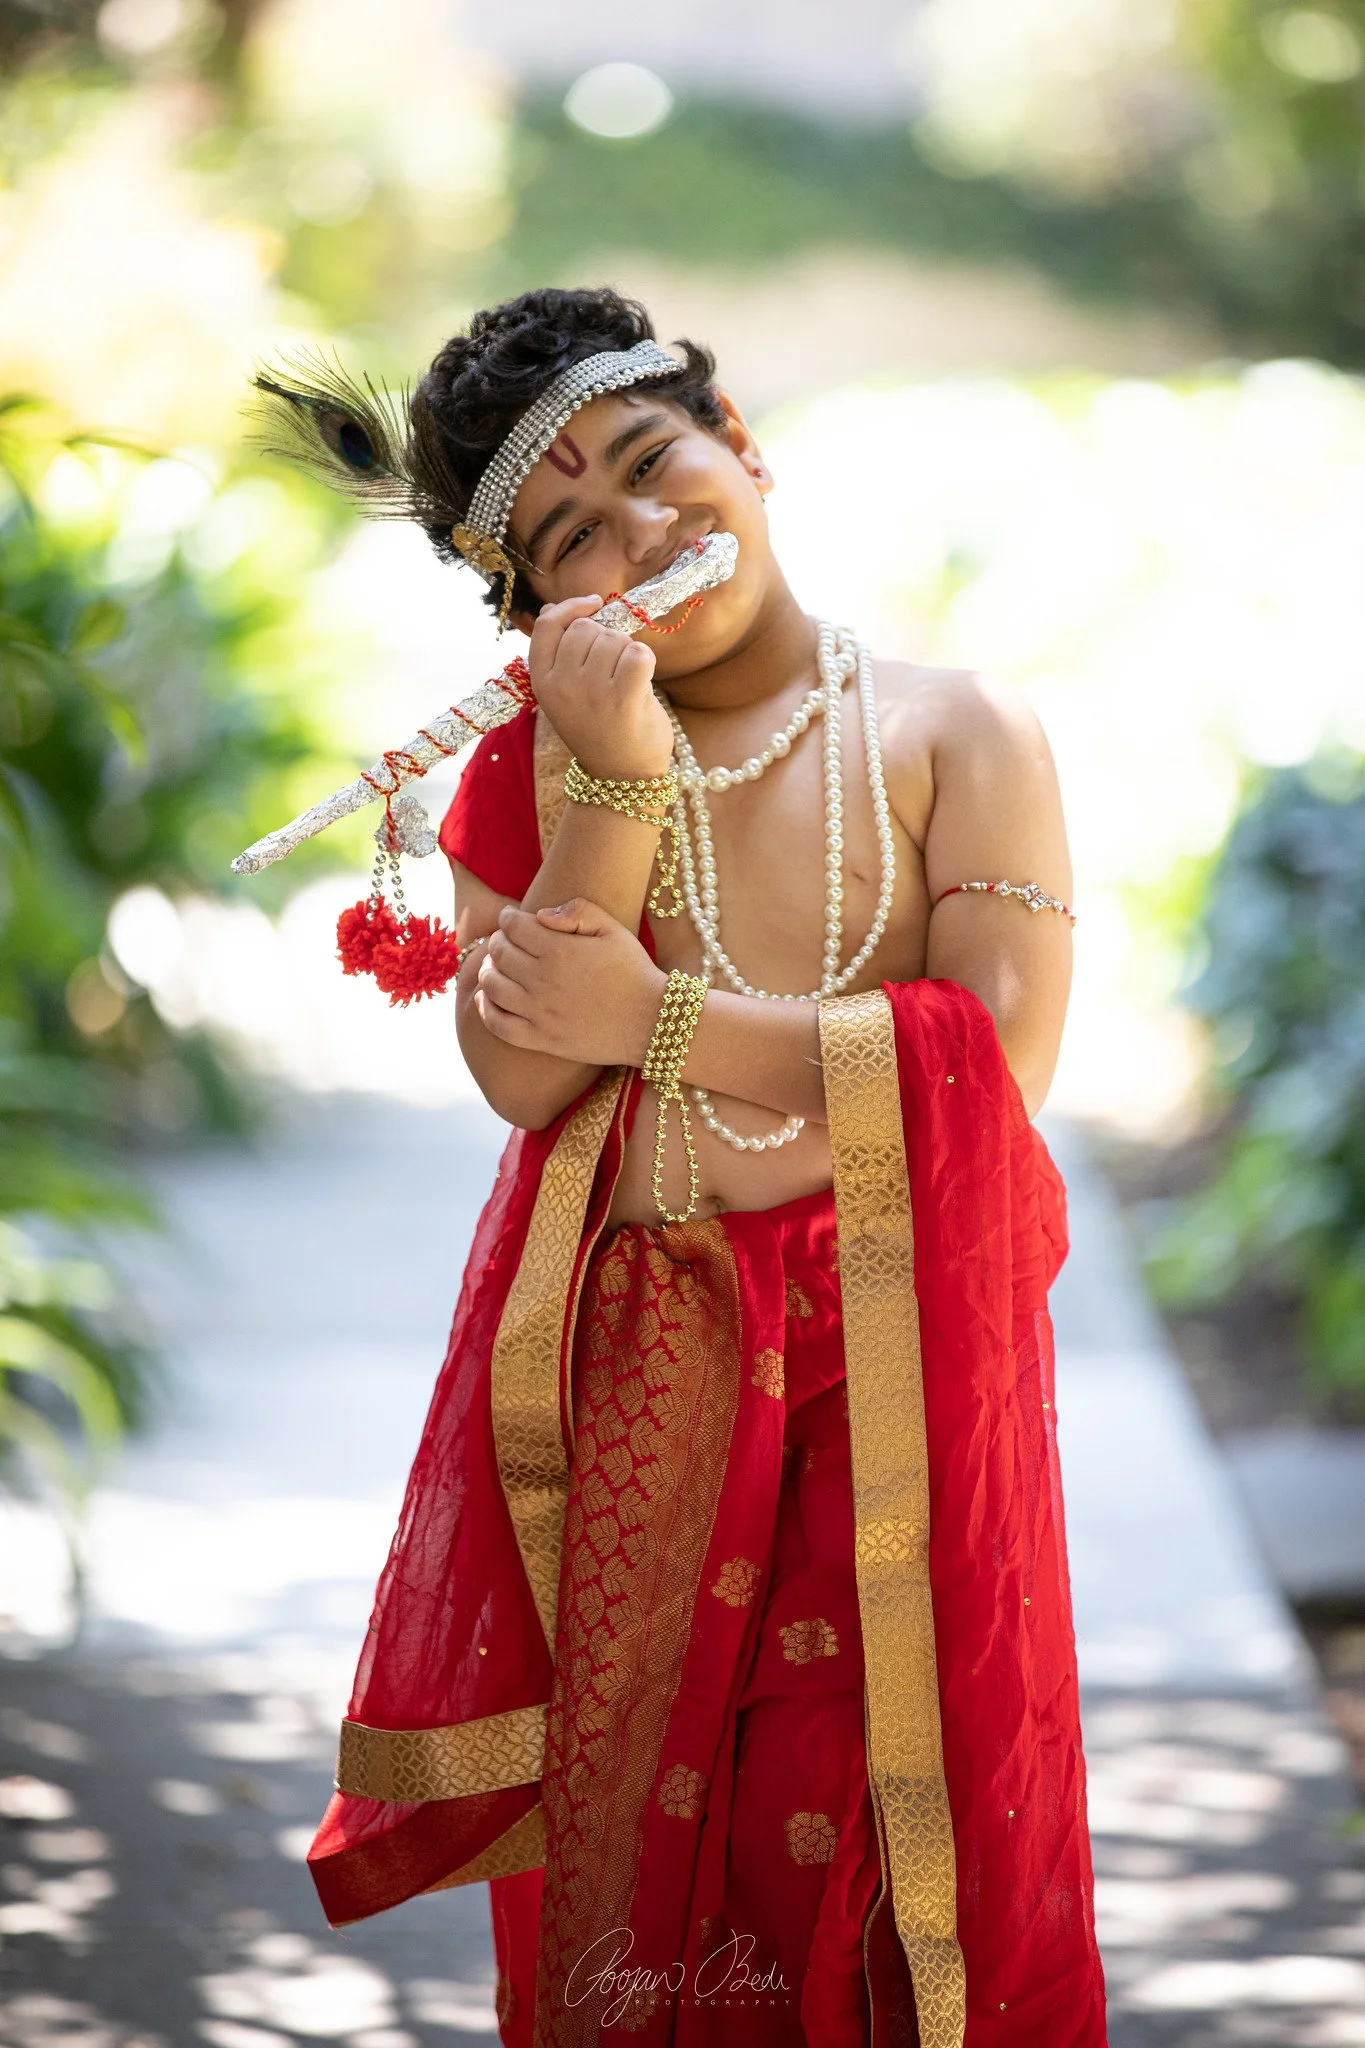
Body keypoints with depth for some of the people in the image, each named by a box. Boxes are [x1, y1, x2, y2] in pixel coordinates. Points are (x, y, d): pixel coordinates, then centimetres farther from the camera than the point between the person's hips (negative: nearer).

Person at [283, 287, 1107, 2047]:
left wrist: (658, 1018, -9)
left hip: (891, 1362, -2)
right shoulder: (543, 766, 6)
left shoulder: (955, 738, 0)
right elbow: (520, 1074, -7)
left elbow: (999, 1062, -12)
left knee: (869, 1837, 2)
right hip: (629, 1382, 2)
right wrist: (620, 788, -17)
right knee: (625, 1840, 8)